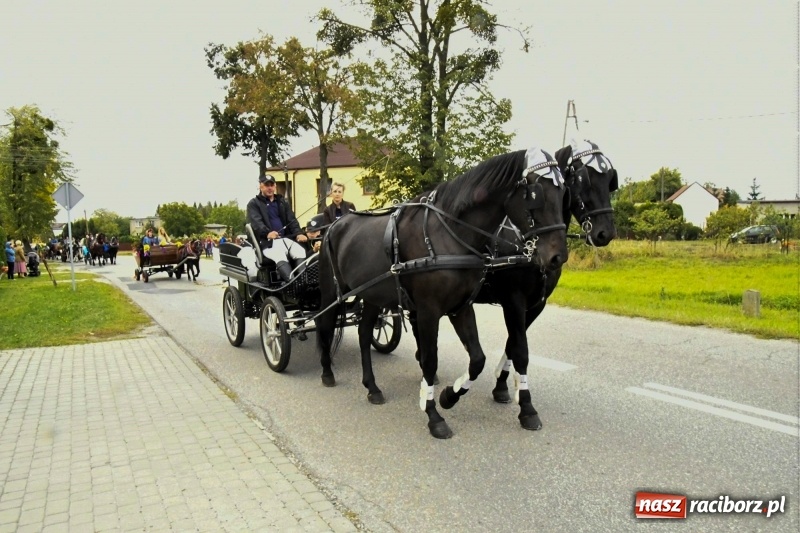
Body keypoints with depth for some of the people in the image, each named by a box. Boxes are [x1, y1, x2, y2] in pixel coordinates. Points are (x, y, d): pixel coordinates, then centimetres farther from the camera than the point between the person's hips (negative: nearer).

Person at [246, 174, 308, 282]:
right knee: (280, 257, -37)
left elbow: (292, 219, 12)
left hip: (286, 238, 5)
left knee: (302, 254, -28)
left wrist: (298, 233, -11)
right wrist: (267, 233, -30)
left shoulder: (283, 202, 25)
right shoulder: (253, 204, 11)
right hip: (267, 241, -4)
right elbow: (256, 222, -8)